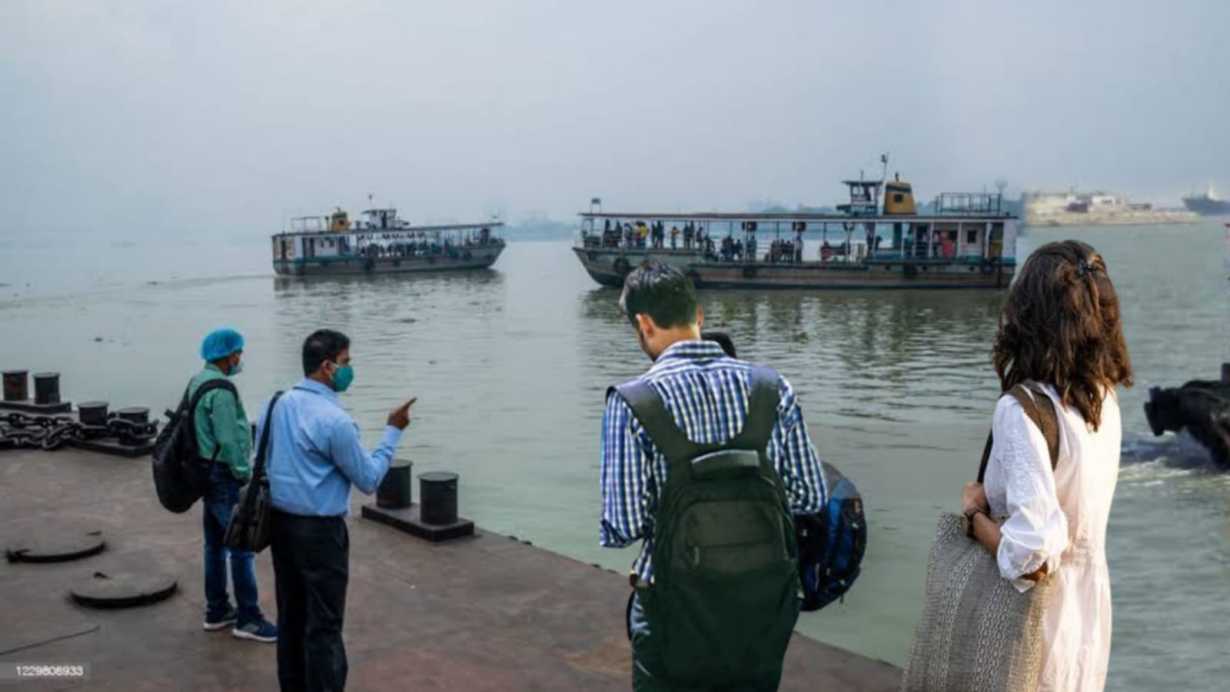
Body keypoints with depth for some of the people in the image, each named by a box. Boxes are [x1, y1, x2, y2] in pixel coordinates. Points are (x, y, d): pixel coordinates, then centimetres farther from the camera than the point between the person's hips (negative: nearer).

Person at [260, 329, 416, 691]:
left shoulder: (278, 404, 4)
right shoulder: (334, 420, -20)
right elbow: (369, 479, -11)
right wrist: (393, 431, -5)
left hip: (279, 522, 8)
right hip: (319, 531, -8)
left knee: (291, 615, 17)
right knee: (323, 625, 0)